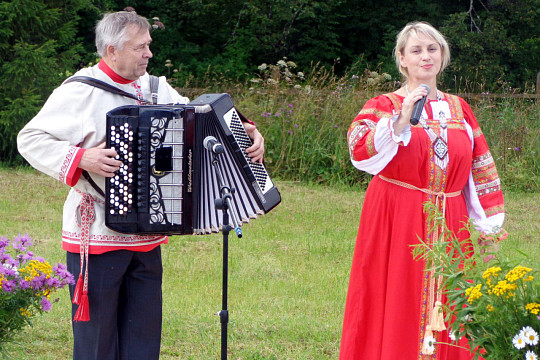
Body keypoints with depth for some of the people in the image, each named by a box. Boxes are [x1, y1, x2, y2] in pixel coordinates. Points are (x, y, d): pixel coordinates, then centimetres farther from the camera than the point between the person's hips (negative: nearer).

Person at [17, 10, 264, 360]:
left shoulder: (155, 88, 9)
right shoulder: (80, 92, -10)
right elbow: (30, 139, -10)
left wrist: (246, 132, 2)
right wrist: (80, 158, -23)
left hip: (147, 239, 7)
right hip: (97, 238, -7)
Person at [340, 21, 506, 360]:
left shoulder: (459, 109, 13)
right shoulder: (384, 106, 1)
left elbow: (481, 169, 15)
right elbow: (360, 151, -18)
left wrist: (489, 223, 10)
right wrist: (400, 122, -30)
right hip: (397, 224, -3)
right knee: (396, 303, -5)